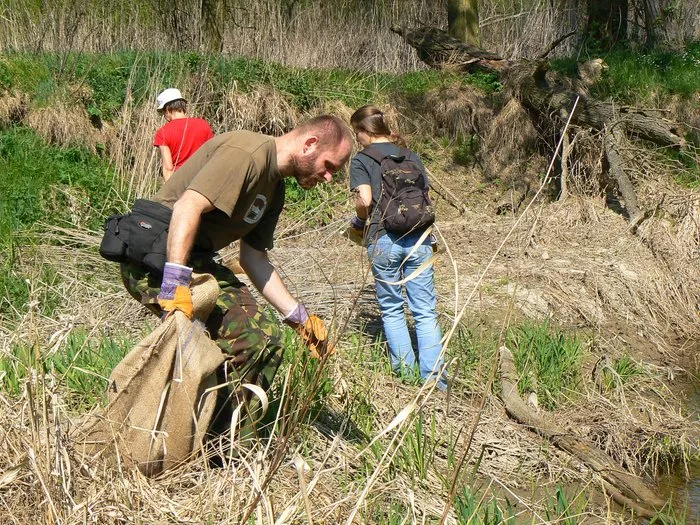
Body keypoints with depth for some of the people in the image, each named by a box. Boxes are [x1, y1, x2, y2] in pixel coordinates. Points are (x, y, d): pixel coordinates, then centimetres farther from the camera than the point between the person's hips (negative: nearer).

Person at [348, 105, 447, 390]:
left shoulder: (362, 160, 0)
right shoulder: (411, 157, 13)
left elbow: (365, 199, -13)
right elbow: (427, 197, 12)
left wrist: (359, 221, 7)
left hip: (383, 241, -3)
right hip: (418, 238, 3)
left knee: (391, 310, 12)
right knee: (426, 311, 3)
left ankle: (406, 373, 13)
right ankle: (434, 378, -2)